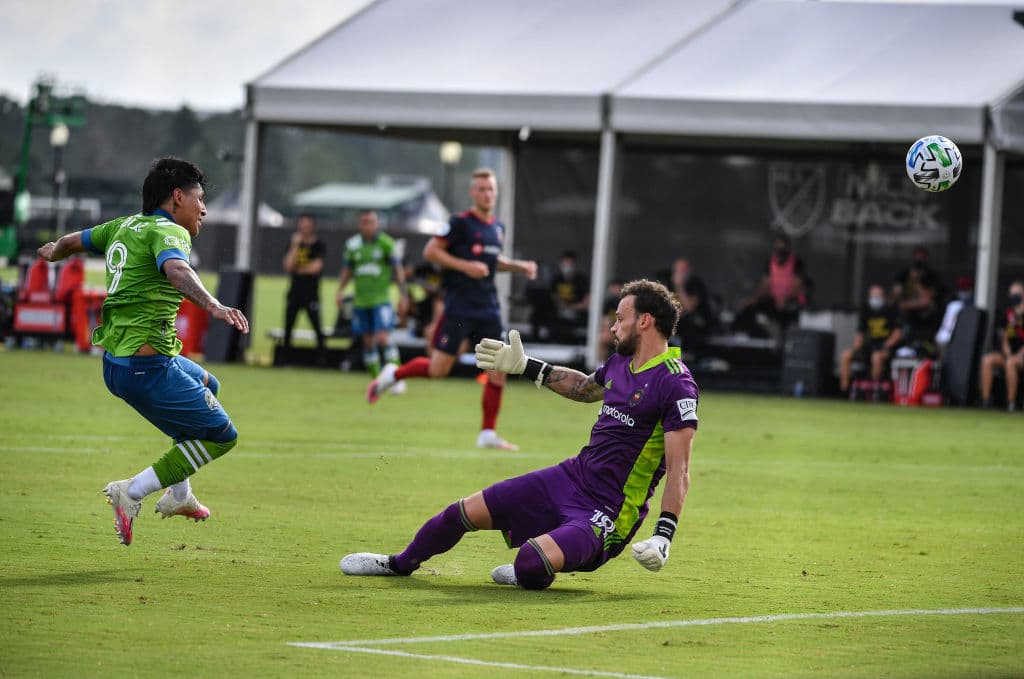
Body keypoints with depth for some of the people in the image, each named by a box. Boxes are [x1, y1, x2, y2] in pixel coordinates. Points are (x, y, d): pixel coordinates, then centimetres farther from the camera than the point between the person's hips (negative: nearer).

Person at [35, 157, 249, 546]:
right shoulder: (169, 231, -11)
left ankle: (179, 496, 31)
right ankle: (132, 493, -6)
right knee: (221, 435, -1)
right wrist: (214, 307, -48)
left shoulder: (124, 226, 14)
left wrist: (53, 252, 54)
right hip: (147, 366, -10)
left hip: (115, 363, 10)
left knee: (207, 385, 33)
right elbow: (176, 270, -34)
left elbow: (72, 241, 31)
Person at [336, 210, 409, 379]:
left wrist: (403, 295, -5)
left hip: (381, 299, -4)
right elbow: (347, 270, 17)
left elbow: (398, 270, -1)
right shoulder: (352, 244, 6)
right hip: (361, 300, 4)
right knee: (368, 341, 8)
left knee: (383, 337, -16)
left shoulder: (386, 243, -5)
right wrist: (340, 290, 4)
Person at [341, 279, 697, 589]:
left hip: (607, 512, -8)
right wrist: (525, 366, 32)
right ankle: (400, 564, 38)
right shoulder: (619, 363, 8)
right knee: (464, 512, 10)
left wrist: (664, 535, -30)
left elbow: (679, 469, -21)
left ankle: (530, 573, 5)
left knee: (532, 562, -33)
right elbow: (584, 387, 32)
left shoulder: (676, 385, -19)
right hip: (571, 476, 8)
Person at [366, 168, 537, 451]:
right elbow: (430, 251, -10)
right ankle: (392, 374, 18)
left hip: (488, 308, 6)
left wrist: (519, 266, 15)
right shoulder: (461, 223, -8)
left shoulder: (498, 227, 14)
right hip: (459, 307, -6)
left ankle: (488, 433, 7)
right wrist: (466, 266, -18)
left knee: (498, 369, -1)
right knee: (439, 369, -9)